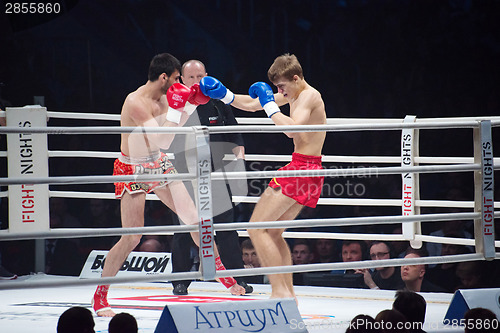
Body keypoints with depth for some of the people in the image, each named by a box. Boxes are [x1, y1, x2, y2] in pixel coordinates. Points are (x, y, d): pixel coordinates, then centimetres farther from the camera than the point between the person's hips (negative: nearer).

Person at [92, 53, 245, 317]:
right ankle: (100, 296, 2)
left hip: (159, 166, 7)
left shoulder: (163, 97, -1)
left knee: (195, 220, 6)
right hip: (133, 171, -7)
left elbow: (174, 127, 16)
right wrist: (175, 109, -29)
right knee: (131, 238, -10)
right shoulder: (135, 102, -25)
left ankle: (220, 273, 23)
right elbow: (161, 140, -31)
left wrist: (192, 103, 2)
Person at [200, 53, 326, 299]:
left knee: (257, 229, -11)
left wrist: (270, 105, -18)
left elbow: (292, 129, -29)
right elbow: (252, 105, 24)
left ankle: (280, 290, -16)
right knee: (273, 233, 16)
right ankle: (288, 292, 15)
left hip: (301, 168, -11)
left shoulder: (309, 96, -13)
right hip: (306, 171, 11)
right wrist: (224, 94, 12)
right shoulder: (293, 94, 17)